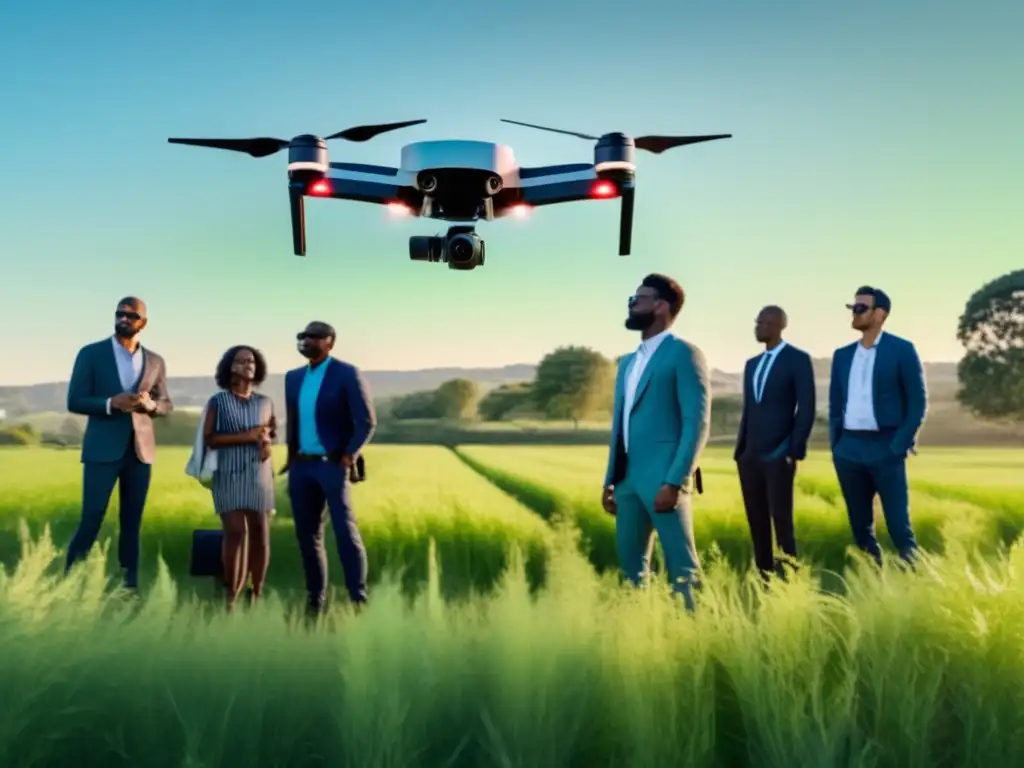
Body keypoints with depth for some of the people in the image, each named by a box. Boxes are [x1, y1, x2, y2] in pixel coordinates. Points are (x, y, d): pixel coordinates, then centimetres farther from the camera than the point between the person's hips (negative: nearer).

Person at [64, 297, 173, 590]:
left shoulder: (155, 361, 9)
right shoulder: (91, 353, 0)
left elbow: (167, 405, 13)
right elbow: (74, 401, -3)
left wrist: (151, 404, -10)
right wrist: (111, 403, -19)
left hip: (140, 450, 3)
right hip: (102, 450, -3)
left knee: (132, 521, 7)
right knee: (91, 520, -5)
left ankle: (129, 585, 13)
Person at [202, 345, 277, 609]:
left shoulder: (266, 402, 12)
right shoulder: (218, 401, 2)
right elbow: (209, 439, -6)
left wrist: (267, 442, 0)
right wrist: (246, 436, -16)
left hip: (260, 474, 3)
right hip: (229, 474, -3)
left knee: (260, 534, -1)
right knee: (235, 532, -12)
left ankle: (256, 595, 6)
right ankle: (230, 597, -6)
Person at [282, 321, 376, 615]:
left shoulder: (347, 374, -7)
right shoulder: (293, 377, 12)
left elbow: (367, 422, -10)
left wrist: (348, 457, -15)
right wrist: (291, 457, 12)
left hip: (333, 465, -6)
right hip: (302, 467, 6)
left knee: (345, 533, -8)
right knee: (307, 535, 8)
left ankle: (358, 600, -4)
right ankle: (316, 600, 16)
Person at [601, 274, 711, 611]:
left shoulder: (684, 354, -4)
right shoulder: (628, 362, 21)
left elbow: (697, 422, -12)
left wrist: (674, 481, -19)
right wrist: (610, 480, 16)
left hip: (663, 478, -8)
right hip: (628, 478, 8)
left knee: (681, 566, -6)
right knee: (630, 565, 12)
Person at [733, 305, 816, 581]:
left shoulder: (798, 359, -2)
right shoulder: (752, 364, 17)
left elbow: (807, 408, -8)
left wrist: (794, 451, -13)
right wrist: (740, 450, 11)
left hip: (779, 455, -6)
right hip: (750, 456, 6)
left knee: (781, 520, -6)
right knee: (756, 522, 5)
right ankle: (763, 578, 10)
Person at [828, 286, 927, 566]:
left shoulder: (902, 350, -1)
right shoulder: (842, 355, 13)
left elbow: (918, 401, -3)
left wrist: (901, 445, -10)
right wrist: (835, 445, 6)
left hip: (885, 449, -5)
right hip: (848, 450, 5)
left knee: (898, 526, -4)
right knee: (860, 526, 9)